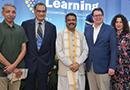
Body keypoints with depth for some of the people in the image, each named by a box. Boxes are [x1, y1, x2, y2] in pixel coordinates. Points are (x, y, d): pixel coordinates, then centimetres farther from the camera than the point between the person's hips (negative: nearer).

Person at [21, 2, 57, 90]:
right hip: (29, 63, -1)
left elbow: (52, 46, 5)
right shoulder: (26, 24, -1)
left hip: (44, 64, 1)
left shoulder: (52, 27, 2)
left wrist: (51, 64, 5)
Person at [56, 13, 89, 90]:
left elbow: (85, 51, 5)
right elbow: (59, 52, -3)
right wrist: (70, 64, -11)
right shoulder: (61, 35, 5)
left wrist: (77, 63, -10)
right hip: (65, 71, -2)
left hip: (79, 70, 2)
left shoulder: (81, 35, 12)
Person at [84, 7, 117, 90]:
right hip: (89, 67, 4)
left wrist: (112, 67, -10)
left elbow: (113, 50, -5)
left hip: (103, 68, -4)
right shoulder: (87, 29, 11)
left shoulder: (110, 29, -1)